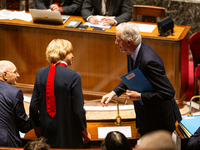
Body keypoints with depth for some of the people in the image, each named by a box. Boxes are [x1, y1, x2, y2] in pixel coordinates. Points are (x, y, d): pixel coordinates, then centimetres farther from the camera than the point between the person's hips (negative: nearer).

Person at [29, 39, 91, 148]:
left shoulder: (41, 73, -2)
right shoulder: (74, 76, -16)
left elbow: (33, 105, 1)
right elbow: (78, 110, -15)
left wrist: (37, 127, 16)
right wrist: (85, 132, 0)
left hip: (47, 133, 5)